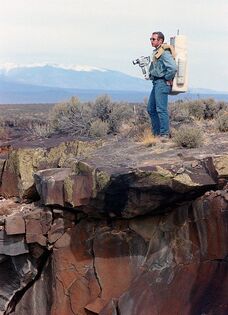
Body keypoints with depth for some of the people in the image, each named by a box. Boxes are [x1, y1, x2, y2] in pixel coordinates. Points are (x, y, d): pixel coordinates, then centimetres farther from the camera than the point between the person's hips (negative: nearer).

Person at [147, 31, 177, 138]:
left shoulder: (164, 53, -15)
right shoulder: (156, 52, 15)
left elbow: (173, 68, -29)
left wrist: (167, 78, -17)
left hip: (162, 83, -10)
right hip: (156, 83, 10)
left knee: (161, 109, -10)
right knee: (151, 109, 12)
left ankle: (165, 134, -5)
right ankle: (156, 132, 19)